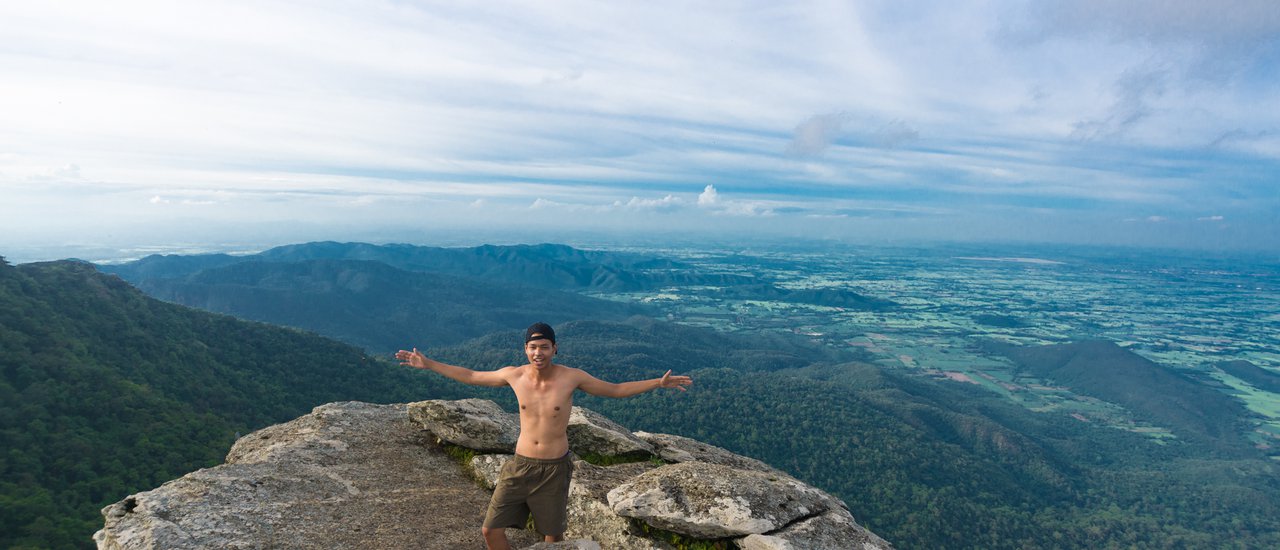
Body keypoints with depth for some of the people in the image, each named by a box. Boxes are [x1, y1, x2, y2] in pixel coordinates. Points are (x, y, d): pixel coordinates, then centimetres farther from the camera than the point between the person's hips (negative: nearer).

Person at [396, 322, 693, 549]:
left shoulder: (571, 377, -13)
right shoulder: (514, 375, -7)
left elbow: (617, 389, -3)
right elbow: (470, 376, 8)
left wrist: (659, 382, -11)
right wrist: (428, 364, 7)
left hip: (555, 469, -2)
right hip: (520, 465, 2)